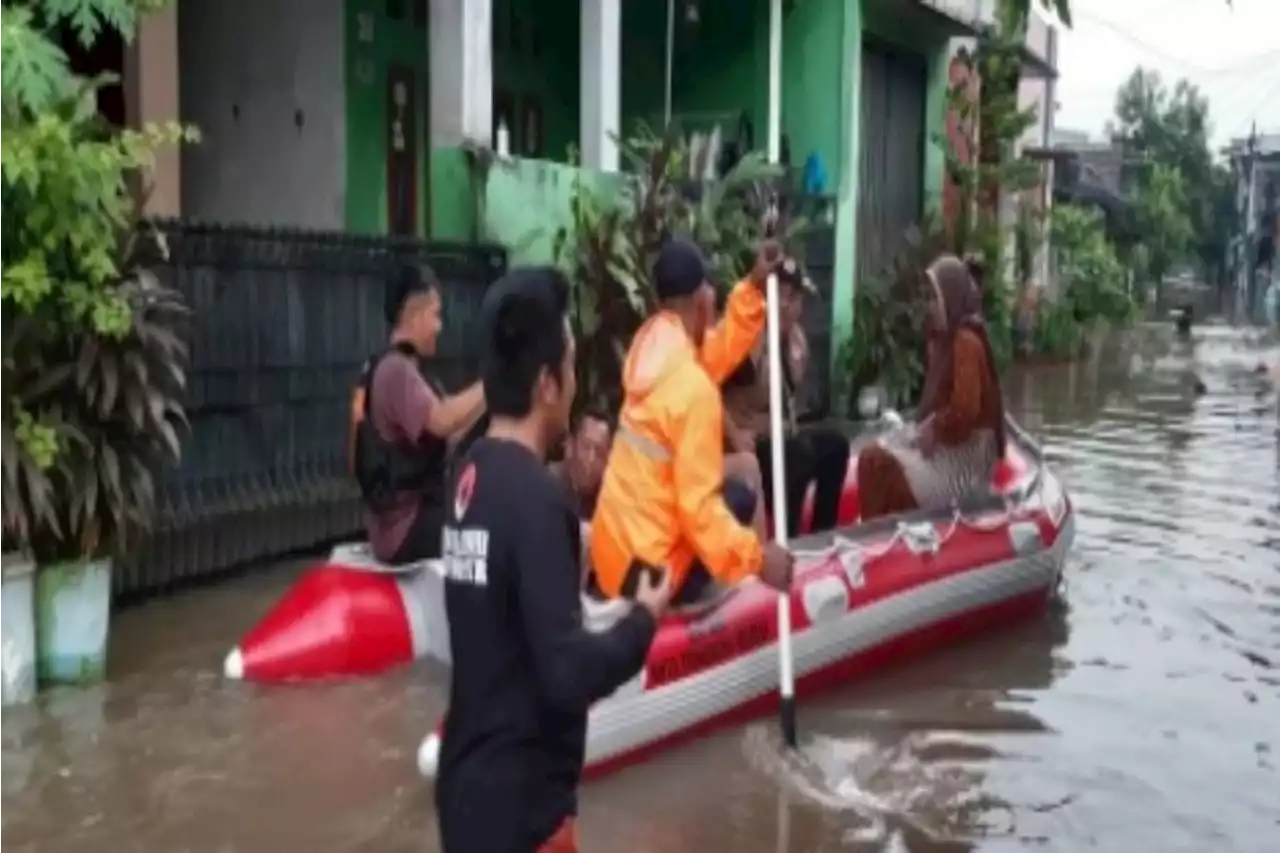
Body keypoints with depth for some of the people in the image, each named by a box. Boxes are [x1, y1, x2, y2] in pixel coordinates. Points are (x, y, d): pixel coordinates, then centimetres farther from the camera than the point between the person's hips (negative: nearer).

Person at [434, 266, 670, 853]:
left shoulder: (472, 476, 3)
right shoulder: (534, 497, -22)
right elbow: (567, 673, -25)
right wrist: (643, 621, -11)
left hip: (471, 782, 8)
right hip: (520, 801, -8)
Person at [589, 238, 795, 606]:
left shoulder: (650, 342, 0)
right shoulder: (693, 388, -25)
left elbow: (718, 352, 15)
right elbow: (699, 506, -26)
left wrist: (754, 285, 8)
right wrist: (758, 558, -22)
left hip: (615, 543, 8)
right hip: (644, 568, -8)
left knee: (736, 497, 25)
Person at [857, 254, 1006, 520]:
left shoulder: (967, 341, -18)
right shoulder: (944, 338, 13)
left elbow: (965, 409, -23)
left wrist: (932, 430, -14)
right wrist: (925, 427, 5)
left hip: (966, 445, -9)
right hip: (939, 434, 9)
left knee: (899, 473, -25)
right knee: (872, 458, -7)